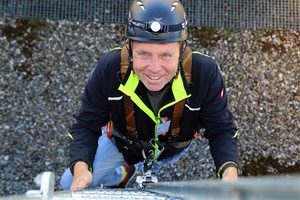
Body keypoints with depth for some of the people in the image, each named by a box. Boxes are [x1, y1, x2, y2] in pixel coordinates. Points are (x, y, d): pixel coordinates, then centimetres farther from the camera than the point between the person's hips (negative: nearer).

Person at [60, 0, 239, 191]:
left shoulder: (205, 73, -35)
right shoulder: (109, 69, -34)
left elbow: (221, 130, -23)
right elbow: (86, 126, -25)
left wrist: (230, 172, -43)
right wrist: (80, 167, -44)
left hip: (172, 149, 0)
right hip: (121, 144, 1)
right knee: (70, 184, 3)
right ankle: (123, 174, 26)